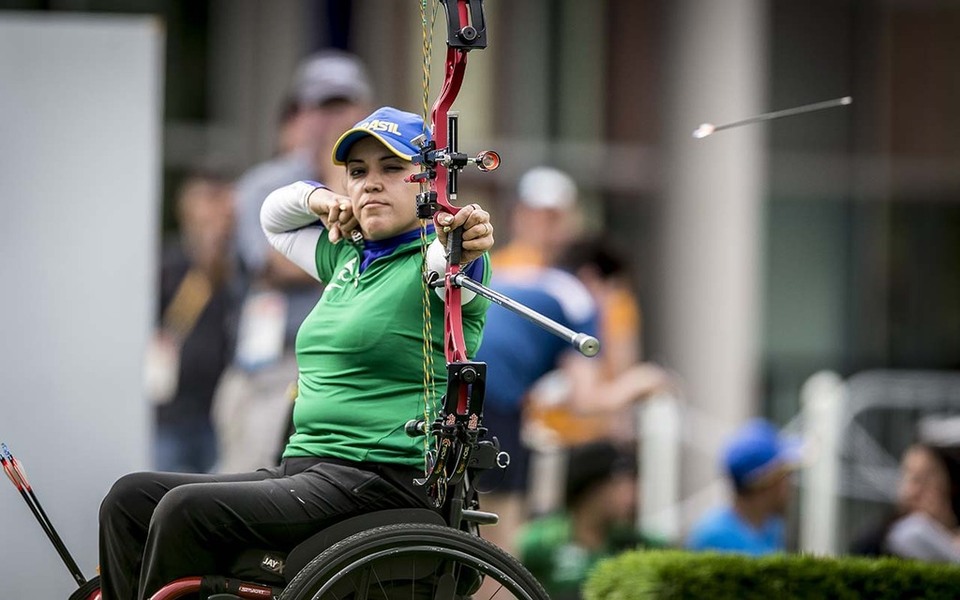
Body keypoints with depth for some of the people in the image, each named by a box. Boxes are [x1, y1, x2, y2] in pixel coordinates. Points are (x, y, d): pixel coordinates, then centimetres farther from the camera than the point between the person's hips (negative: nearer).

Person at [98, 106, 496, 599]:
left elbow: (448, 261, -29)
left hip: (385, 481, -9)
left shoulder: (425, 265, -4)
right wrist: (317, 199, 13)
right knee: (131, 498, -4)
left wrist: (465, 240, -53)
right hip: (305, 469, 9)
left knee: (187, 509, -26)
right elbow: (274, 217, 36)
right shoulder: (347, 258, 20)